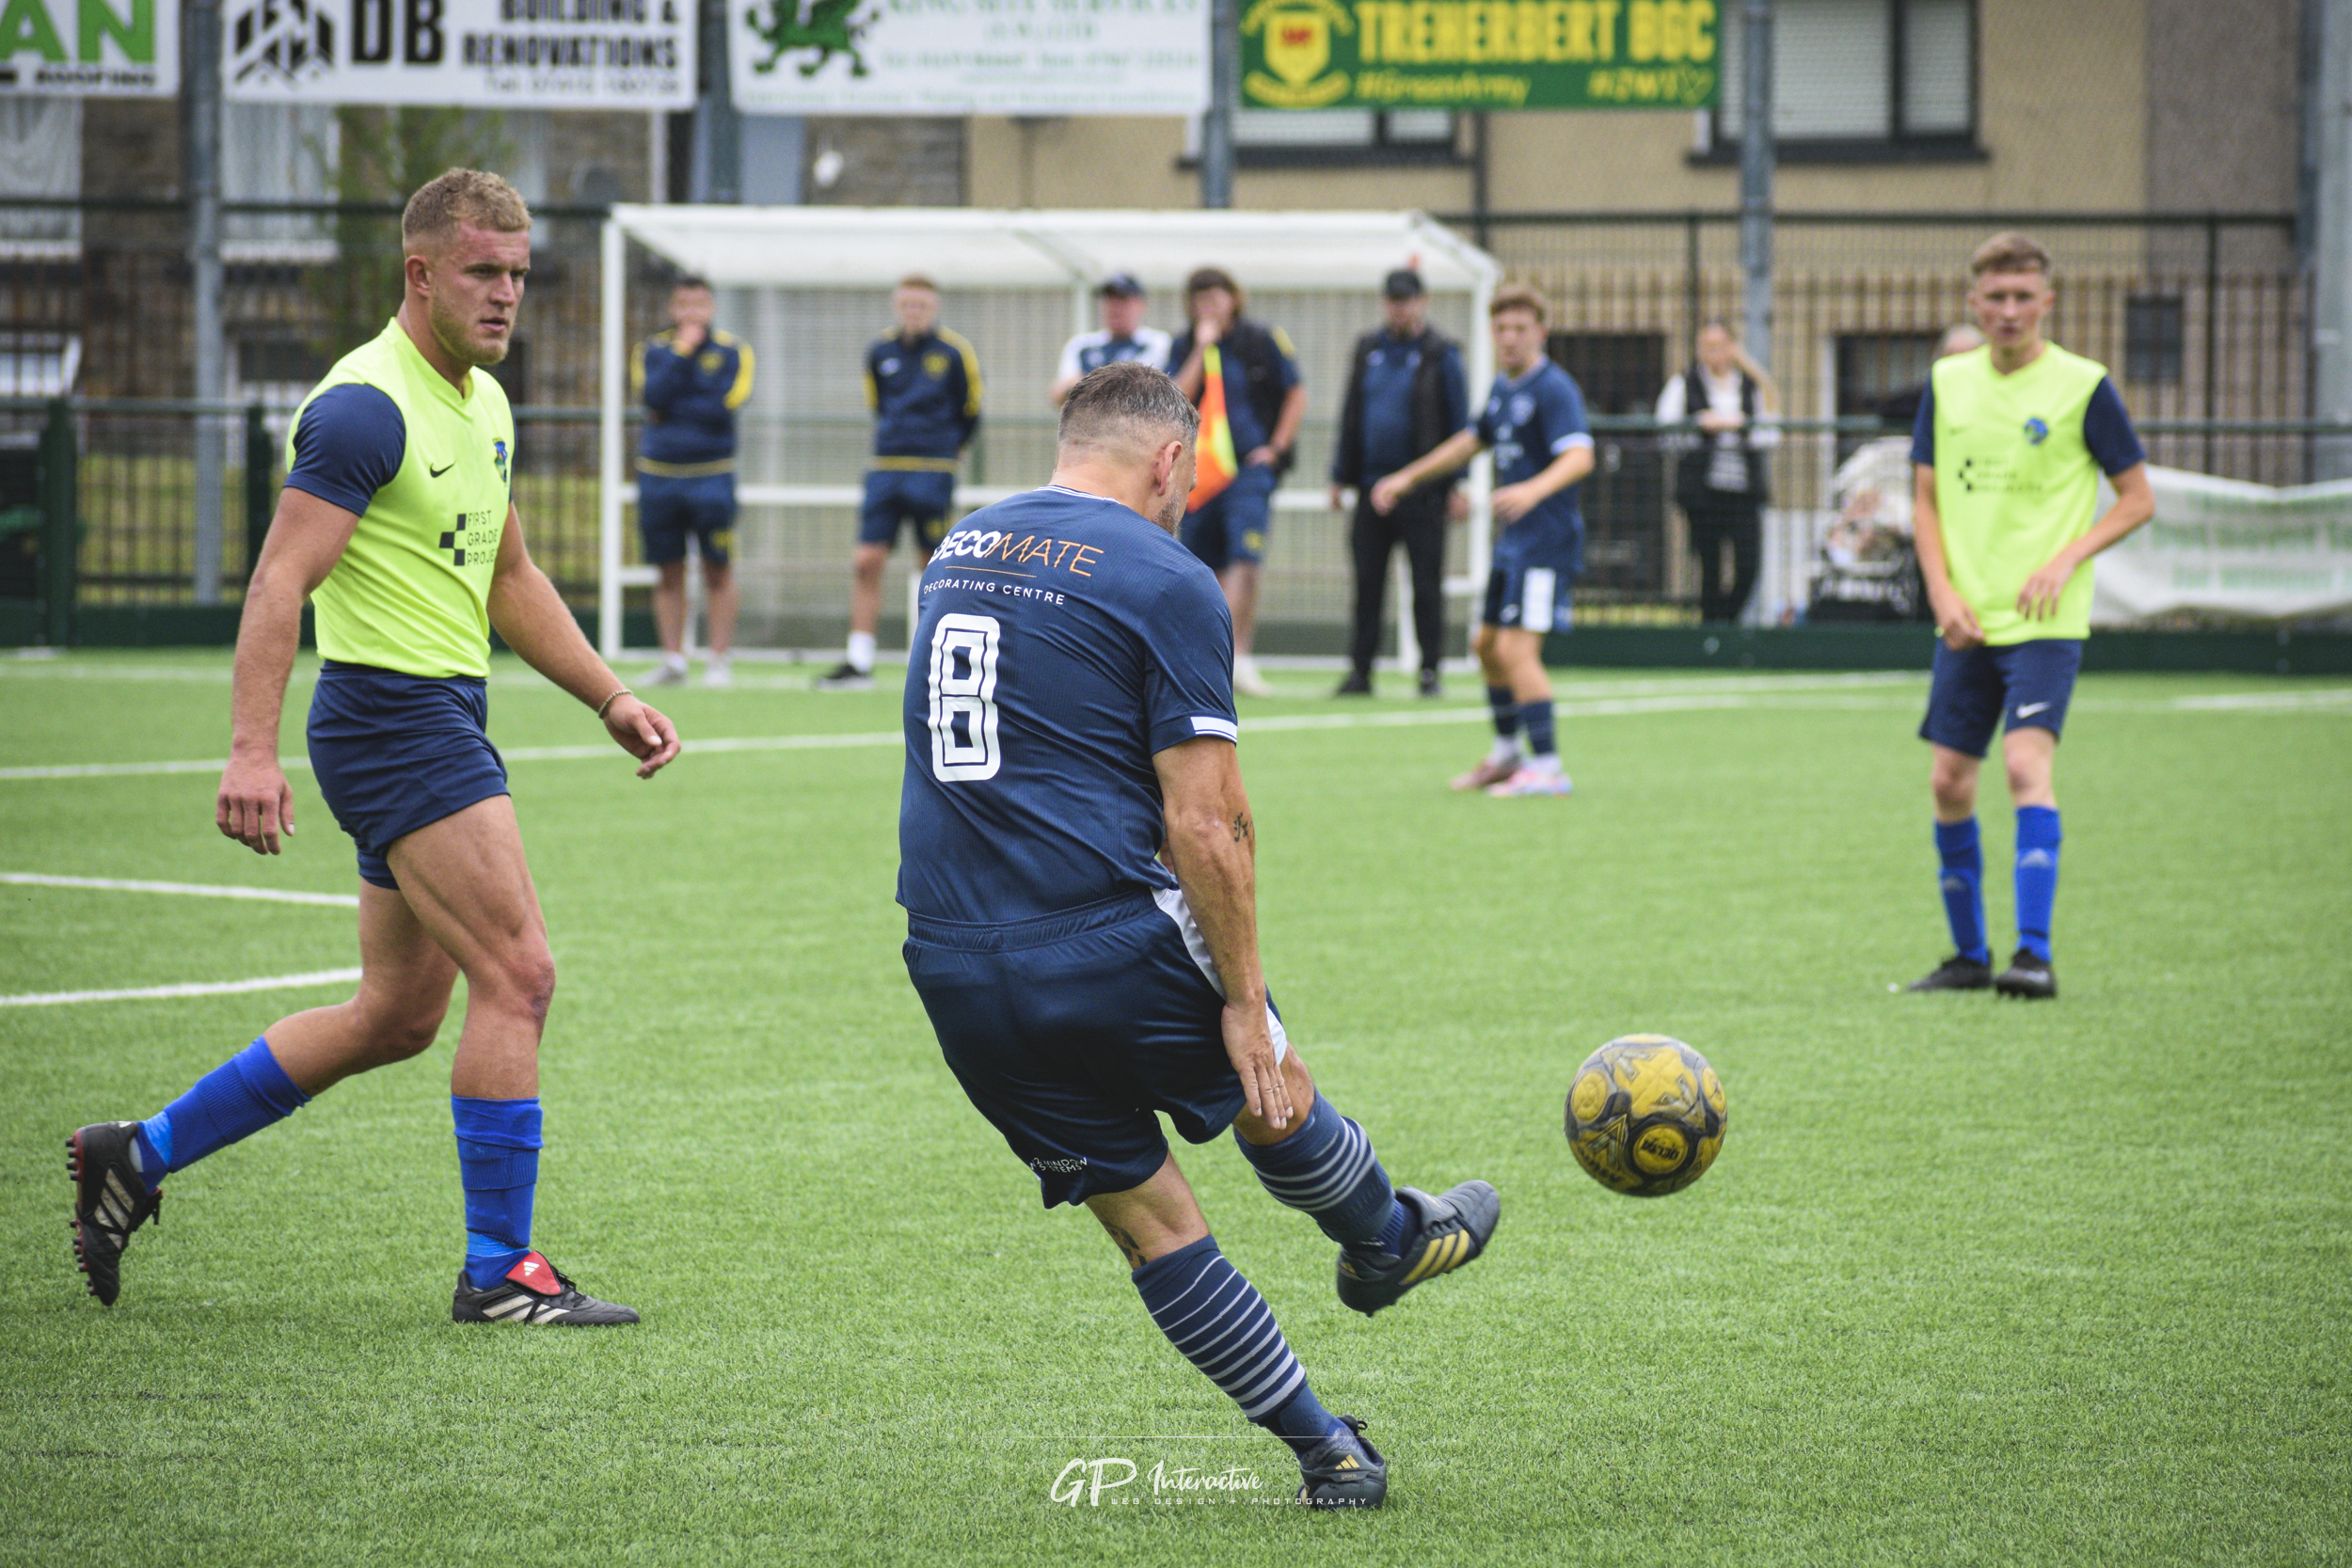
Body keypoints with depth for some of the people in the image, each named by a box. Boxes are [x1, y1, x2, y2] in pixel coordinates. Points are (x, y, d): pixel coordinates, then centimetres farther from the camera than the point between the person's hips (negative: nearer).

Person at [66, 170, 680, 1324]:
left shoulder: (484, 404, 14)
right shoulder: (367, 408, -15)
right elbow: (279, 586, -21)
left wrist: (610, 699, 17)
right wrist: (252, 751, -30)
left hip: (446, 722, 10)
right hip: (390, 713, -10)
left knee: (398, 1015, 14)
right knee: (517, 974, -12)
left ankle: (140, 1154, 23)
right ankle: (498, 1271, -6)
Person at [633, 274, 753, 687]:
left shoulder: (731, 351, 2)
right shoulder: (652, 350, 8)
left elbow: (723, 408, -11)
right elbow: (654, 396, -10)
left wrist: (672, 410, -7)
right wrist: (681, 353, -13)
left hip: (711, 472, -2)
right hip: (659, 474, 2)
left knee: (718, 570, -3)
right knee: (669, 571, 5)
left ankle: (718, 660, 2)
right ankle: (673, 659, 11)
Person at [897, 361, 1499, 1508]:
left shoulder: (956, 554, 14)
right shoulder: (1164, 583, -8)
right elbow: (1205, 824, -13)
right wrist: (1244, 1003, -8)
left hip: (953, 972, 6)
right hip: (1110, 940, -6)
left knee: (1147, 1219, 12)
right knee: (1274, 1099, 24)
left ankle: (1323, 1450, 17)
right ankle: (1388, 1241, 48)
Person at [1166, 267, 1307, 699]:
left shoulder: (1263, 342, 2)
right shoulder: (1184, 348, 7)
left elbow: (1296, 395, 8)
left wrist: (1277, 448, 0)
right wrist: (1202, 349, -10)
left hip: (1249, 470, -3)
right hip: (1199, 471, 3)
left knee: (1245, 561, -19)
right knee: (1205, 571, 7)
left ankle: (1238, 659, -19)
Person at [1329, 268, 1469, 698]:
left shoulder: (1440, 355, -2)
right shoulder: (1369, 351, 11)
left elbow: (1458, 420, -2)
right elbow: (1351, 416, 16)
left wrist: (1457, 484, -7)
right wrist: (1341, 476, 13)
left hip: (1422, 489, -4)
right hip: (1373, 484, 4)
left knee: (1426, 584, -1)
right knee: (1367, 583, 4)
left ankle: (1430, 672, 5)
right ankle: (1360, 671, 8)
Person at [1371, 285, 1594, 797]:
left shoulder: (1553, 389, -14)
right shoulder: (1503, 388, 14)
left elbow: (1579, 456, -28)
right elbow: (1472, 441, 31)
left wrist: (1534, 490, -45)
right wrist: (1409, 477, 34)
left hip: (1547, 540, -10)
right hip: (1512, 543, 10)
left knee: (1517, 649, -17)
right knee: (1486, 644, 18)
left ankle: (1547, 768, -16)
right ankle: (1508, 754, 33)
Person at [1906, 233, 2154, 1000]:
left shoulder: (2082, 386, -5)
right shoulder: (1948, 382, 7)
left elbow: (2138, 498, 0)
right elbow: (1926, 499, 13)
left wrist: (2067, 559, -14)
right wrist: (1942, 593, -2)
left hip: (2045, 622, -5)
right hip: (1966, 621, 5)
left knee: (2027, 765, -20)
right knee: (1949, 783, 5)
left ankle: (2035, 954, -21)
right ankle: (1969, 955, 19)